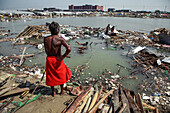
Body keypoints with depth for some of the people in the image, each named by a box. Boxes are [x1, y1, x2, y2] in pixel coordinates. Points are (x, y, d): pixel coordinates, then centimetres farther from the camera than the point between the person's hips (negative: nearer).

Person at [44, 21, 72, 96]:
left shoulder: (46, 39, -6)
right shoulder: (60, 39, -18)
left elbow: (46, 51, 3)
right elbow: (69, 49, -29)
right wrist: (62, 57, -18)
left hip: (49, 59, 3)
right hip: (58, 60, -3)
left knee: (51, 76, 21)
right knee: (61, 75, 21)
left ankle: (53, 92, 35)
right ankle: (62, 91, 35)